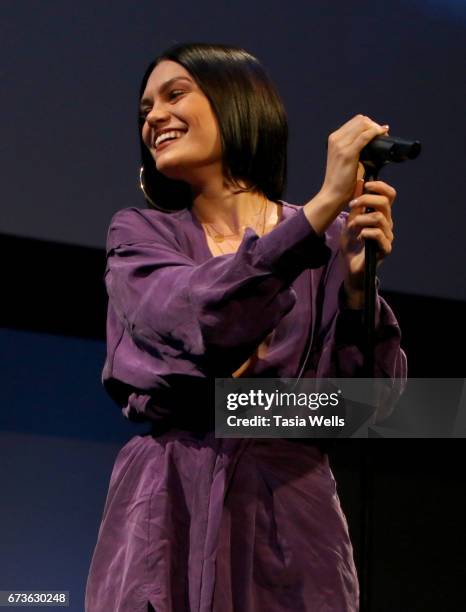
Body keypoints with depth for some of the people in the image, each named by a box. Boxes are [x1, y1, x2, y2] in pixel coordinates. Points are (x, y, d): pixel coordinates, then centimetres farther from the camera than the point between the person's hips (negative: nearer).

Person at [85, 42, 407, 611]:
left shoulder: (333, 240, 4)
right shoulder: (139, 234, 6)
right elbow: (190, 316, -16)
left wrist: (358, 287, -19)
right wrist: (323, 205, -21)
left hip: (288, 516, 0)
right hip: (165, 514, 0)